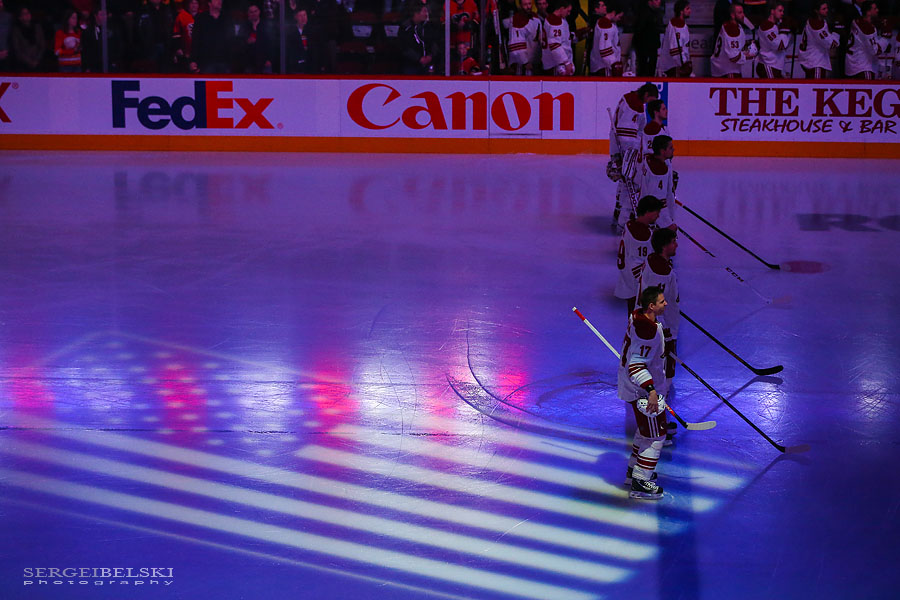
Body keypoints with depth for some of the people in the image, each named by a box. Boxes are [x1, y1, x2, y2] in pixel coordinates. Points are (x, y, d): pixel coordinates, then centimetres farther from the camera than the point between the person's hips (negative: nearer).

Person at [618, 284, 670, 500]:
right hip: (643, 389, -11)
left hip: (638, 384, 11)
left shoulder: (638, 315, 2)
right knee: (655, 435, -1)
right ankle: (639, 483, 4)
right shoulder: (647, 330, -29)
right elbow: (636, 364, -30)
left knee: (646, 429, 25)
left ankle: (634, 470, 39)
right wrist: (651, 390, -34)